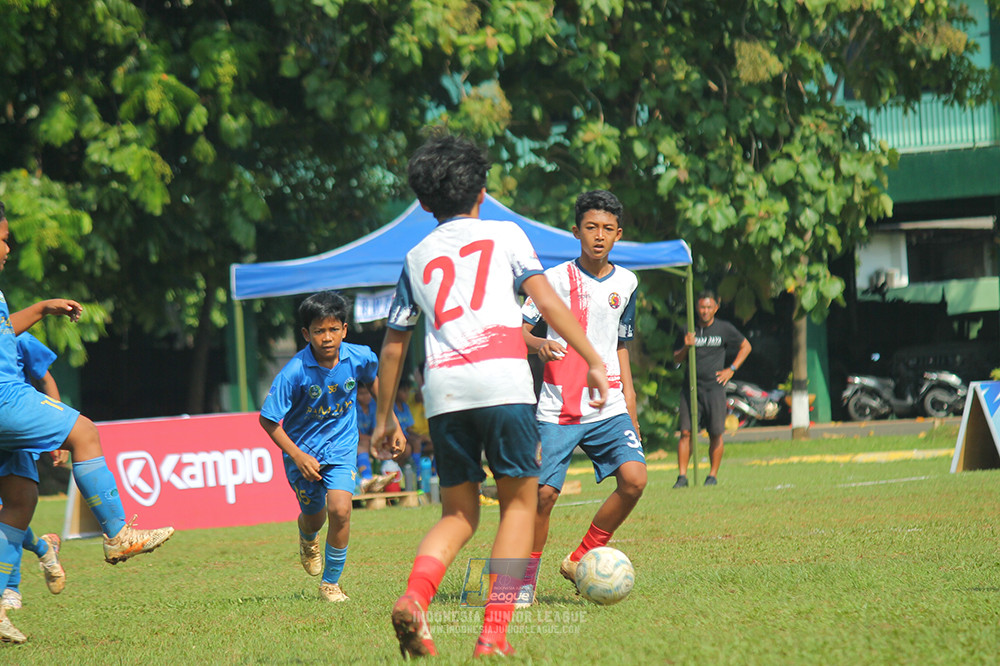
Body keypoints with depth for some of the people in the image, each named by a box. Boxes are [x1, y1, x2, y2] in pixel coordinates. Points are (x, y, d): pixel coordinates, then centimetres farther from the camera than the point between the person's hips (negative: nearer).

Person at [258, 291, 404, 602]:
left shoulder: (358, 357, -15)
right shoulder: (294, 373, -25)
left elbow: (374, 377, 11)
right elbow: (268, 420, -17)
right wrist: (297, 456, -20)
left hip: (341, 447, 1)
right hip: (303, 450, -1)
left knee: (340, 510, -18)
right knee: (315, 516, 13)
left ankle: (331, 582, 2)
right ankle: (307, 535, 55)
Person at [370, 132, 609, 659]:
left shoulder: (417, 258, 23)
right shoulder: (505, 235, 15)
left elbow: (393, 343, 25)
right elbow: (547, 302, 3)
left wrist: (383, 417, 32)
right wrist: (593, 362, 2)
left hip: (442, 388, 3)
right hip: (502, 378, -3)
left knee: (458, 515, 13)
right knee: (519, 500, 6)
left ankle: (413, 598, -15)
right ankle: (494, 633, -7)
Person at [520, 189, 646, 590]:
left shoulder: (626, 283, 11)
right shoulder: (556, 278, -2)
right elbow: (517, 330, -5)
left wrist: (630, 406, 16)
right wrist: (539, 344, -27)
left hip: (608, 408, 3)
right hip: (558, 409, -3)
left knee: (634, 478, -17)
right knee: (544, 493, -11)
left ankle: (580, 561, 0)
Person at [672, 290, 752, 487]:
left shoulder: (724, 329, 5)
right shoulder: (689, 331, 8)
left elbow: (745, 346, 17)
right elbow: (676, 359, 11)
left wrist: (731, 369, 8)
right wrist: (686, 347, -9)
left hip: (714, 387, -1)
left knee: (716, 434, -2)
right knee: (686, 432, -7)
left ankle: (713, 475, 10)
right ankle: (682, 476, -5)